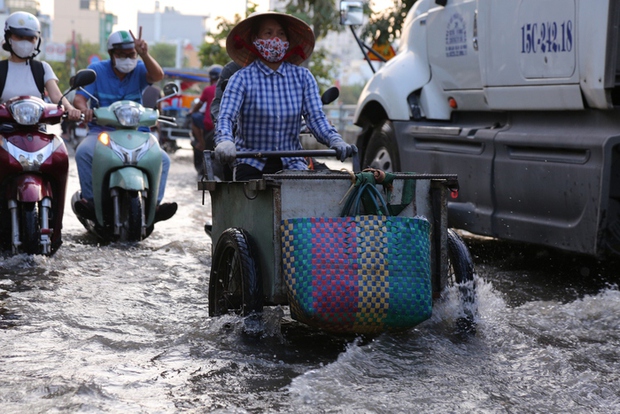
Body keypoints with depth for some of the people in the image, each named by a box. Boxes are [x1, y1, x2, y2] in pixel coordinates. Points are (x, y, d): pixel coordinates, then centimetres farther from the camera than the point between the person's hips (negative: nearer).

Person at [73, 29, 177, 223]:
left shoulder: (139, 70, 4)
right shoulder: (97, 70, 3)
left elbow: (157, 75, -18)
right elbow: (79, 97, -7)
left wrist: (144, 54, -36)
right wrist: (84, 109, -31)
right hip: (102, 130, -1)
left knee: (162, 159, -21)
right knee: (83, 152, -31)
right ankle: (90, 199, -25)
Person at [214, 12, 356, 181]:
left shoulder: (303, 77, 7)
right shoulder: (242, 78, -1)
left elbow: (316, 116, -1)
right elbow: (225, 116, -13)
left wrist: (335, 140, -22)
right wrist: (225, 141, -36)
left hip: (291, 163, 2)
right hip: (252, 163, -1)